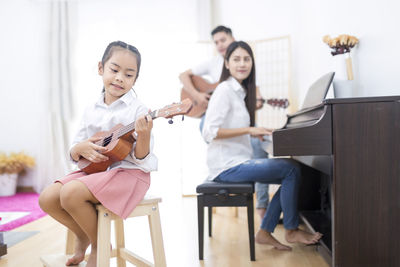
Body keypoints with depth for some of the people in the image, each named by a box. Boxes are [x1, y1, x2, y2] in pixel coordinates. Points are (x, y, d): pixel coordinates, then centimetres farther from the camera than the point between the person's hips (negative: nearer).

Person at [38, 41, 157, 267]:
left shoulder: (137, 110, -8)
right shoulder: (91, 111, 9)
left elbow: (142, 161, -13)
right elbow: (74, 155, 15)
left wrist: (144, 136, -33)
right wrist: (79, 149, -9)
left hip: (129, 173, -6)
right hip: (94, 170, 7)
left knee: (71, 193, -28)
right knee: (47, 198, -11)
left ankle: (99, 245, -1)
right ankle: (84, 236, 16)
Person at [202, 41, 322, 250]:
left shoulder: (240, 91, 15)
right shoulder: (225, 90, -12)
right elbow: (209, 132, -21)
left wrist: (257, 133, 6)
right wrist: (249, 130, -22)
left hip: (239, 160, 9)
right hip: (227, 165, -9)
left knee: (290, 174, 4)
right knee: (291, 170, -14)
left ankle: (264, 232, 7)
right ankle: (291, 231, 3)